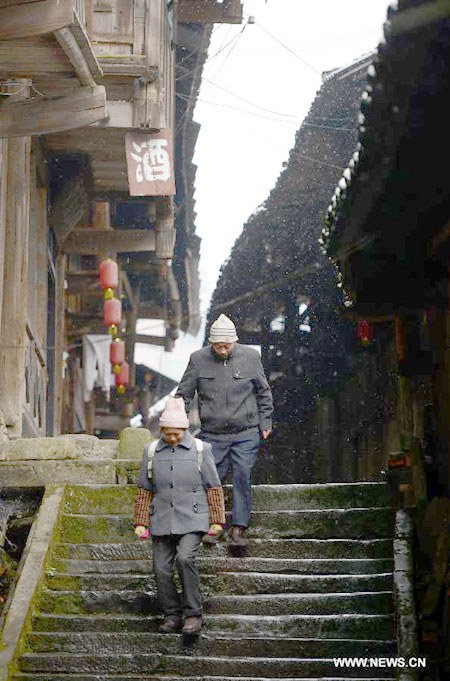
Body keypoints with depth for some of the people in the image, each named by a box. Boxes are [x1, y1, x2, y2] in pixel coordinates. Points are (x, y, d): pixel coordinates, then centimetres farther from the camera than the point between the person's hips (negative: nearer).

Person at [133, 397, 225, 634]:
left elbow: (213, 488, 4)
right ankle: (172, 616, 14)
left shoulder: (200, 450, 0)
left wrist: (217, 521, 1)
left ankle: (193, 615, -11)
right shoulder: (152, 452, 7)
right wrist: (140, 523, 9)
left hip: (192, 520, -3)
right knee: (161, 568, -2)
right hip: (163, 522, 4)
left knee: (185, 558, -23)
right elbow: (144, 490, 13)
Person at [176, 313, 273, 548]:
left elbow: (263, 392, 11)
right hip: (213, 435, 0)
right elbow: (184, 394, 5)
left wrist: (265, 422, 9)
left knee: (243, 478, -6)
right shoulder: (198, 359, -2)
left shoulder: (250, 357, -1)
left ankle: (238, 529, -1)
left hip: (246, 433, 0)